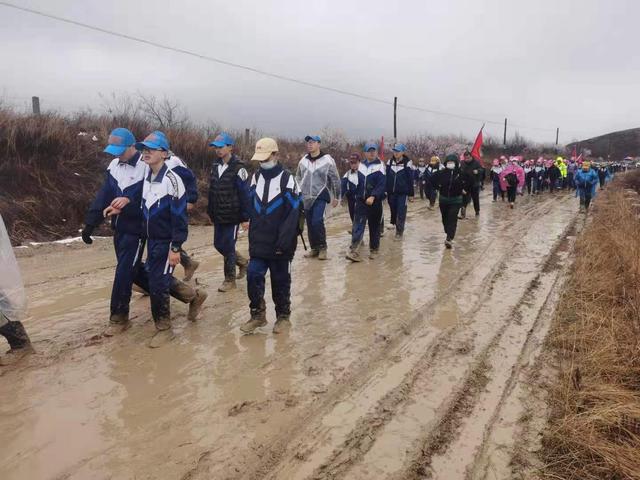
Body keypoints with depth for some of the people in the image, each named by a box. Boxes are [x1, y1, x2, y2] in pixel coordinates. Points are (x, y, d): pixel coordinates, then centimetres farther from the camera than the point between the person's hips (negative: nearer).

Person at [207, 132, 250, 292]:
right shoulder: (215, 166, 9)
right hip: (218, 216, 7)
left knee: (228, 247, -1)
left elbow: (244, 195, -14)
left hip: (232, 216, -7)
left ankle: (230, 279, 15)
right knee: (218, 245, 13)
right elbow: (211, 192, 14)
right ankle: (242, 262, 35)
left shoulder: (238, 169, -13)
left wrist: (245, 218, -15)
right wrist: (210, 212, 14)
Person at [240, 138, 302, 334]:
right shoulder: (255, 178, 10)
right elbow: (251, 209, 14)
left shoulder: (287, 179, -9)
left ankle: (283, 316, 23)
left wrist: (283, 242, -18)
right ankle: (258, 314, 16)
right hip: (259, 244, 5)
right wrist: (253, 237, 9)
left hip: (280, 246, -4)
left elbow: (294, 213, -14)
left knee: (280, 282, 7)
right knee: (253, 277, -1)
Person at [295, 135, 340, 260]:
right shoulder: (303, 161, 8)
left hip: (320, 196, -5)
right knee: (310, 224, 7)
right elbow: (298, 178, 20)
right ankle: (314, 248, 19)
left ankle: (322, 247, -1)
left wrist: (336, 197, 3)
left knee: (317, 221, -17)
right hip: (306, 198, 5)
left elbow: (335, 179, 0)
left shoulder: (327, 160, -5)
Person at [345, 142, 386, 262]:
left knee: (374, 227, 8)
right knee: (358, 226, -8)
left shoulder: (380, 167, -5)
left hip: (375, 202, -3)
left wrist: (373, 197, -27)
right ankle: (354, 250, -14)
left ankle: (374, 250, 22)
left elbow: (382, 185, -15)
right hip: (361, 201, 3)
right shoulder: (361, 166, 10)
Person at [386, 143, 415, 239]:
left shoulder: (407, 163, -7)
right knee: (393, 211, 13)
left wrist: (411, 194, -3)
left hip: (403, 193, -4)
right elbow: (386, 177, 9)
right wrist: (385, 191, 6)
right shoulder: (390, 162, 5)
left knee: (401, 213, -3)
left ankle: (399, 231, 6)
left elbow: (410, 180, -4)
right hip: (391, 192, 4)